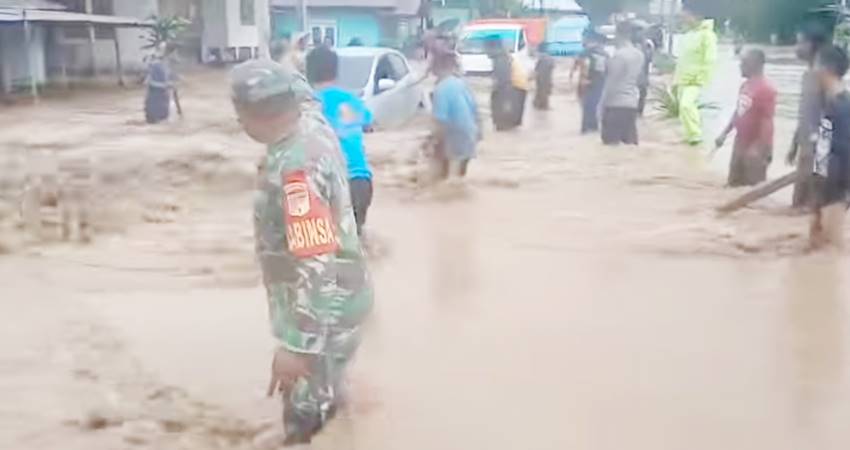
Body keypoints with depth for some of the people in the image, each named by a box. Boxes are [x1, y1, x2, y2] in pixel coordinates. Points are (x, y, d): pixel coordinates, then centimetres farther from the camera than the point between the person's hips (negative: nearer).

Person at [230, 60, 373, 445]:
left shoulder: (296, 168, -33)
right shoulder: (313, 125, -5)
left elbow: (316, 265, -35)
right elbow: (304, 96, 23)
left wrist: (297, 345, -33)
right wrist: (285, 80, 40)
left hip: (325, 312, -10)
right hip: (334, 298, 10)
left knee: (307, 419, 3)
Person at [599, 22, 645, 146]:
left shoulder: (619, 54, -13)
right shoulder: (639, 55, 9)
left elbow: (611, 82, -12)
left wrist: (602, 104, -7)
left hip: (615, 103, -7)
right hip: (632, 103, 8)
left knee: (611, 141, -4)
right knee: (630, 141, 8)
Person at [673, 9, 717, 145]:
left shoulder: (707, 34, -11)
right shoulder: (687, 36, 14)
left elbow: (710, 59, -16)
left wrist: (701, 79, -21)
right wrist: (676, 79, 17)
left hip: (695, 80, -8)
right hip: (683, 79, 8)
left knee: (686, 105, -23)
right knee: (685, 107, 10)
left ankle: (696, 134, -12)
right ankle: (691, 134, 21)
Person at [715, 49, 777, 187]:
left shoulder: (766, 89, -19)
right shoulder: (745, 86, 8)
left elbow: (767, 121, -21)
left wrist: (764, 150, -24)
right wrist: (725, 133, 17)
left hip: (755, 147, -9)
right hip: (740, 143, 9)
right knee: (735, 183, 16)